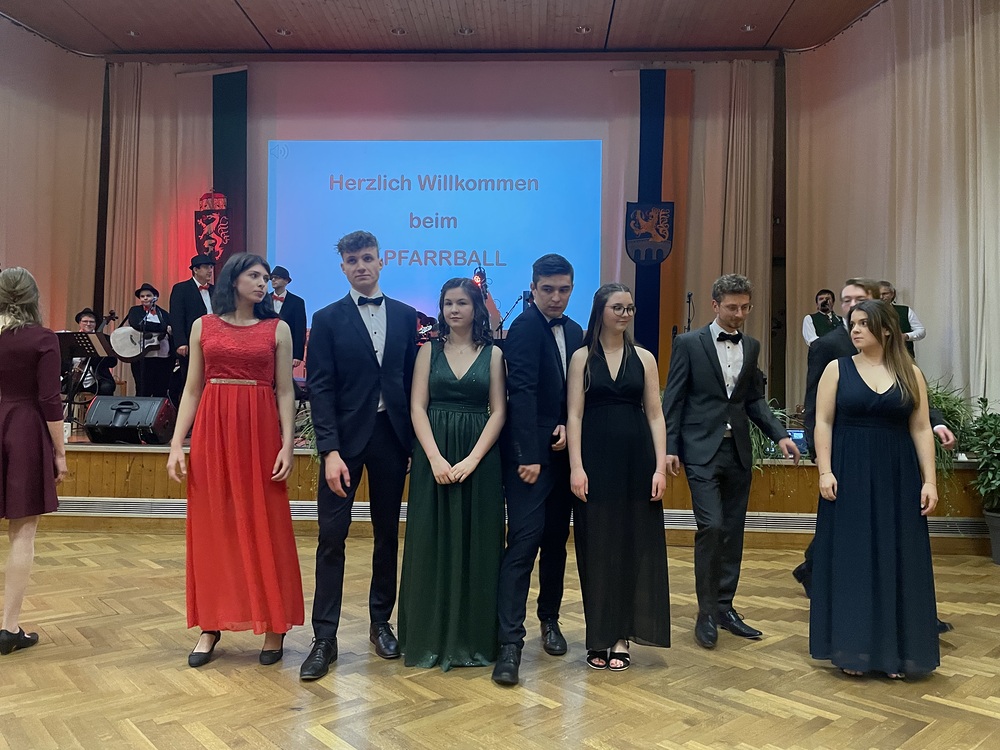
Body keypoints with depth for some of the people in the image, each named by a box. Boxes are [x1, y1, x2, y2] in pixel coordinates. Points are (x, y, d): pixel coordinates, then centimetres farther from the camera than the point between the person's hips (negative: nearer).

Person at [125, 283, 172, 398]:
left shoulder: (163, 313, 15)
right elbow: (137, 325, -12)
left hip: (163, 358, 2)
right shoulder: (135, 311, 9)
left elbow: (173, 332, 8)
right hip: (143, 358, -2)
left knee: (161, 393, 2)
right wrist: (164, 328, -13)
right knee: (143, 392, -1)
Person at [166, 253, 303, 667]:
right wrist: (176, 444, 0)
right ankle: (211, 625, 18)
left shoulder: (277, 329, 5)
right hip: (212, 431, 1)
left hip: (259, 431, -1)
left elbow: (285, 392, 2)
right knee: (212, 527, 6)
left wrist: (287, 445, -7)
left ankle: (274, 625, 13)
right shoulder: (203, 326, 8)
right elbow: (192, 389, 8)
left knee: (265, 527, 2)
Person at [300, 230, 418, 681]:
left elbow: (413, 382, 7)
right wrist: (330, 450, -15)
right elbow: (320, 388, -6)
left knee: (388, 534, 11)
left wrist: (416, 442, 3)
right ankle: (325, 638, 8)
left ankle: (381, 621, 27)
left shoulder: (405, 317, 8)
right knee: (332, 537, -2)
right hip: (345, 437, -2)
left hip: (392, 435, 3)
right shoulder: (328, 319, 1)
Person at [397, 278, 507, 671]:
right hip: (433, 455, 1)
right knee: (431, 543, 3)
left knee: (477, 544, 4)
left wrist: (472, 459, -13)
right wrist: (435, 457, -13)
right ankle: (430, 637, 16)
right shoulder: (430, 350, 7)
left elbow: (499, 412, -1)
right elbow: (417, 407, 0)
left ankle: (474, 637, 17)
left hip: (479, 456, 0)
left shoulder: (493, 354, 5)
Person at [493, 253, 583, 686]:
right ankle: (510, 642, -6)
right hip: (530, 453, -7)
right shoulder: (524, 328, -9)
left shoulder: (573, 332, 14)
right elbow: (522, 393, -17)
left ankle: (549, 618, 30)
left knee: (556, 539, 14)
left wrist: (568, 426, -4)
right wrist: (528, 456, -22)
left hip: (561, 451, 7)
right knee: (524, 539, -10)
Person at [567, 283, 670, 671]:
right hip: (596, 459, -1)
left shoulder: (644, 358, 7)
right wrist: (576, 467, -11)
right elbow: (574, 414, -3)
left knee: (634, 545, 4)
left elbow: (655, 415, 4)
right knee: (597, 547, 4)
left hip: (636, 460, 2)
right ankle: (599, 637, 17)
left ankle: (621, 636, 15)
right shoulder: (582, 357, 3)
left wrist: (660, 467, -4)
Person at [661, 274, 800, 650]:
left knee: (733, 531, 9)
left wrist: (779, 435, 0)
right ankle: (706, 612, 3)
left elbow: (755, 399, 13)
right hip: (702, 449, -5)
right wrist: (670, 448, -9)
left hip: (738, 450, 5)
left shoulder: (751, 346, 11)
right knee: (711, 526, -11)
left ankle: (724, 607, 22)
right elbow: (673, 398, -4)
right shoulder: (689, 343, -3)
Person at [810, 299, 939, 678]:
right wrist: (825, 471, -12)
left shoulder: (911, 373, 5)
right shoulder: (837, 369, 1)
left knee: (897, 561, 6)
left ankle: (894, 649, 18)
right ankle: (853, 648, 14)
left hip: (897, 478, 2)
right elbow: (823, 423, -2)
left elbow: (921, 429, 4)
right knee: (850, 560, 3)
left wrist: (930, 480, -3)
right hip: (849, 476, -1)